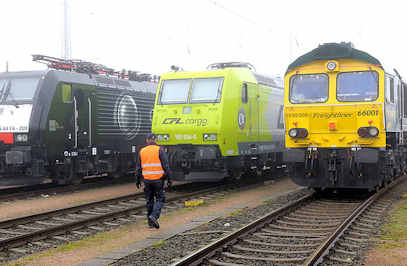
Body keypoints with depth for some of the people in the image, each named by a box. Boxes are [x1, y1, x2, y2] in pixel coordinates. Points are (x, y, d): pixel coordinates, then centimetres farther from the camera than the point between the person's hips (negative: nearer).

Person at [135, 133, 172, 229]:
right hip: (158, 179, -3)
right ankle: (154, 216, -14)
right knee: (160, 199, 7)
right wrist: (169, 179, -6)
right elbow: (166, 166, -10)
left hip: (147, 180, 4)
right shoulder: (160, 150, -6)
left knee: (149, 200, 13)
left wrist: (138, 180, 16)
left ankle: (150, 222, 16)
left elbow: (138, 168, 8)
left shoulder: (142, 151, 5)